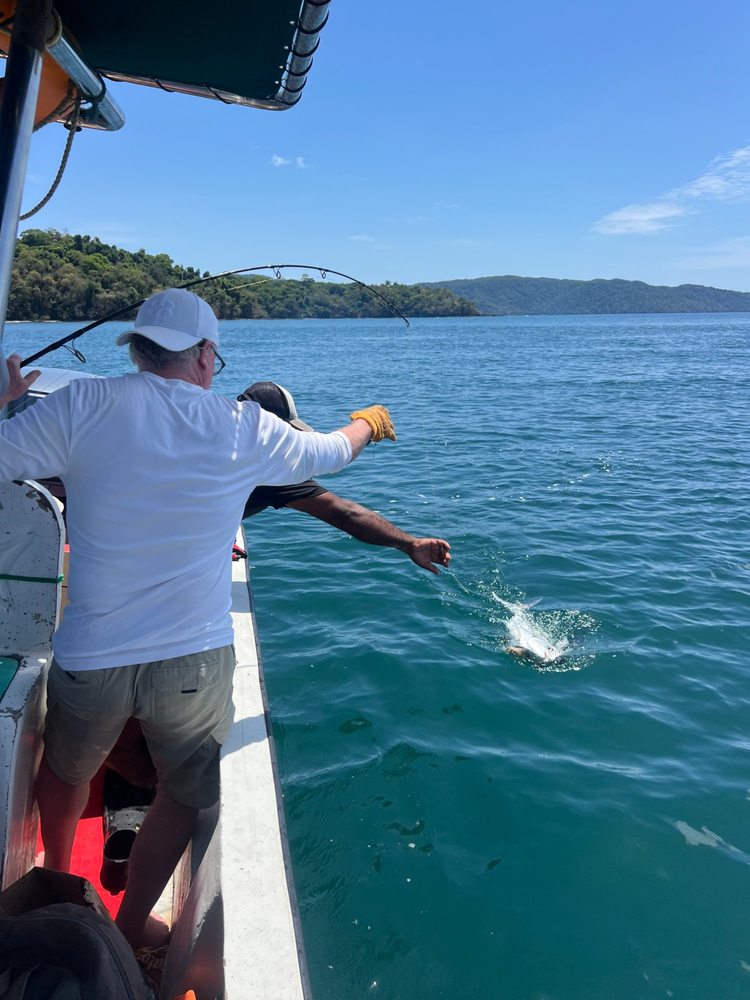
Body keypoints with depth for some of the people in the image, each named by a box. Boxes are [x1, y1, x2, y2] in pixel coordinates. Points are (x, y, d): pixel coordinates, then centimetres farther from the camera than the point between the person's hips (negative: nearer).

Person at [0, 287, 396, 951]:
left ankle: (57, 884, 56)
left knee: (68, 772, 30)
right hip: (196, 659, -1)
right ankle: (130, 930, 38)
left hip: (91, 659, 2)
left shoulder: (79, 408, -9)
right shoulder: (244, 429, -5)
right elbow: (331, 452, 11)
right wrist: (370, 422, 34)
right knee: (186, 794, 24)